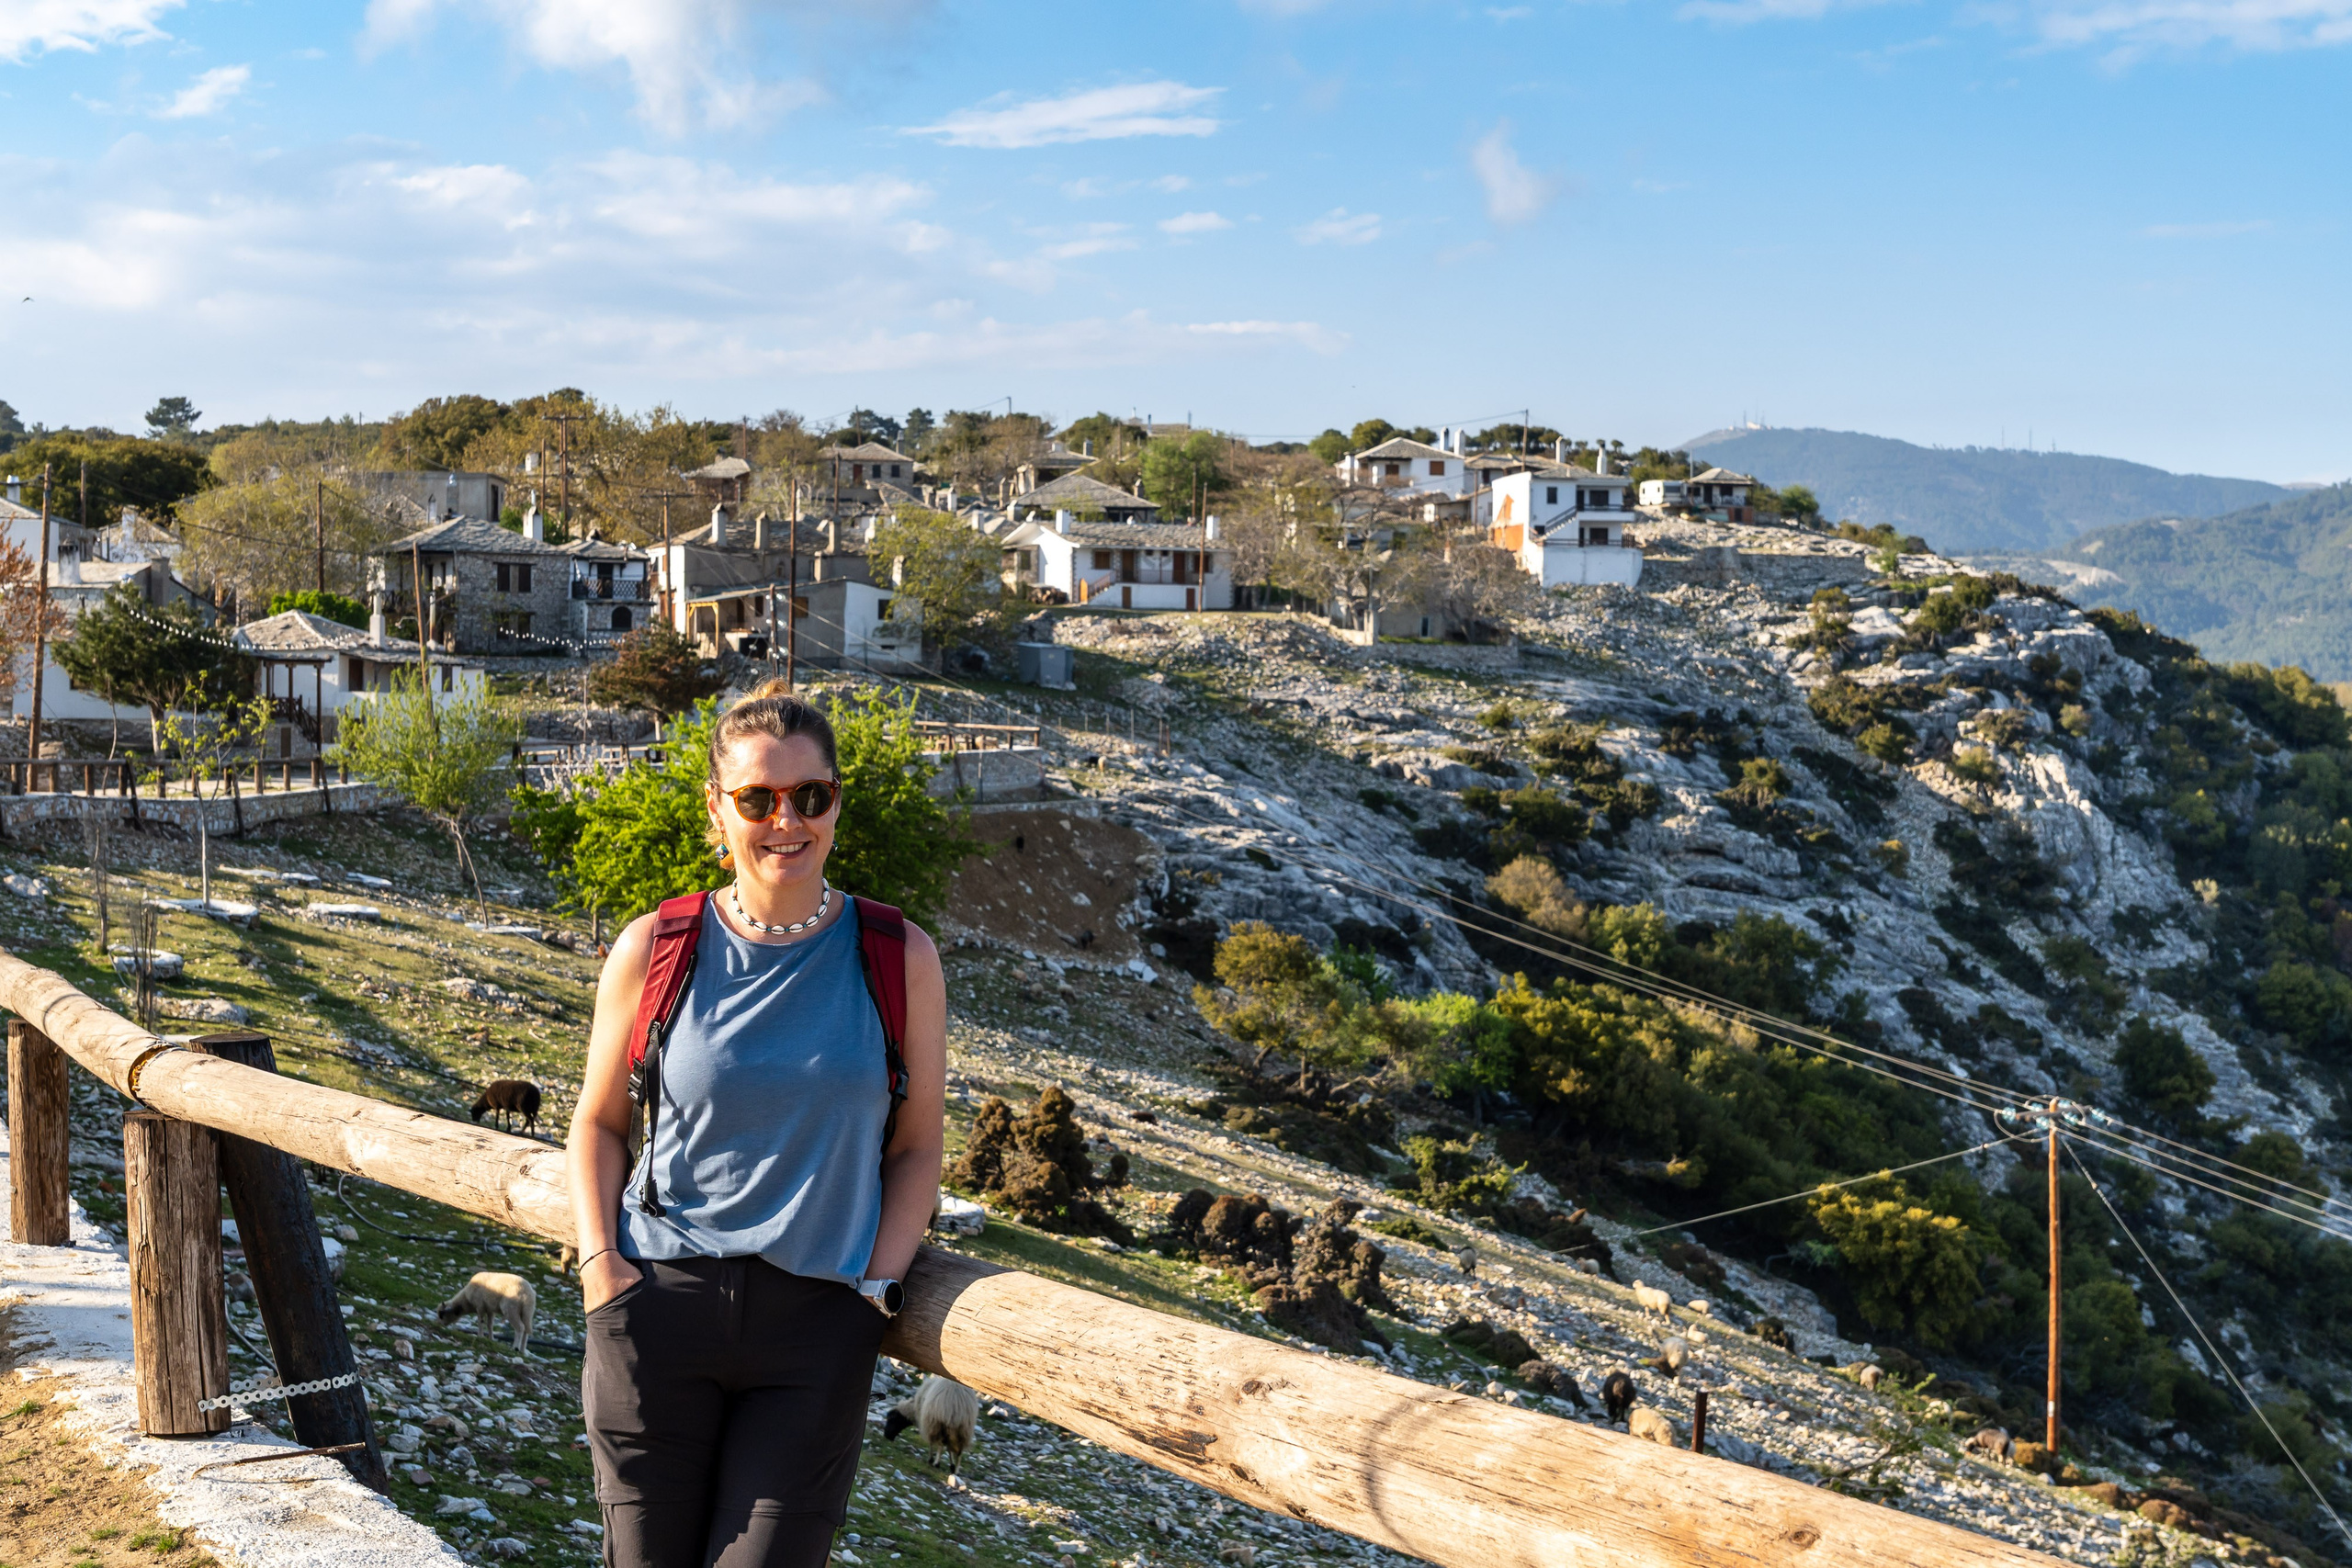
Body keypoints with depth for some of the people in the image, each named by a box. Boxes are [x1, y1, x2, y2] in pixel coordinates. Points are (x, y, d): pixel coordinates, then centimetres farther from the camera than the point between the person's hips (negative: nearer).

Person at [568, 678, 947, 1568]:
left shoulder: (898, 961, 2)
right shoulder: (653, 952, 2)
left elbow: (915, 1147, 7)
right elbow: (598, 1124, 13)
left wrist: (877, 1284, -4)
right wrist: (599, 1260, -1)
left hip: (817, 1325, 0)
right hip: (659, 1301, 1)